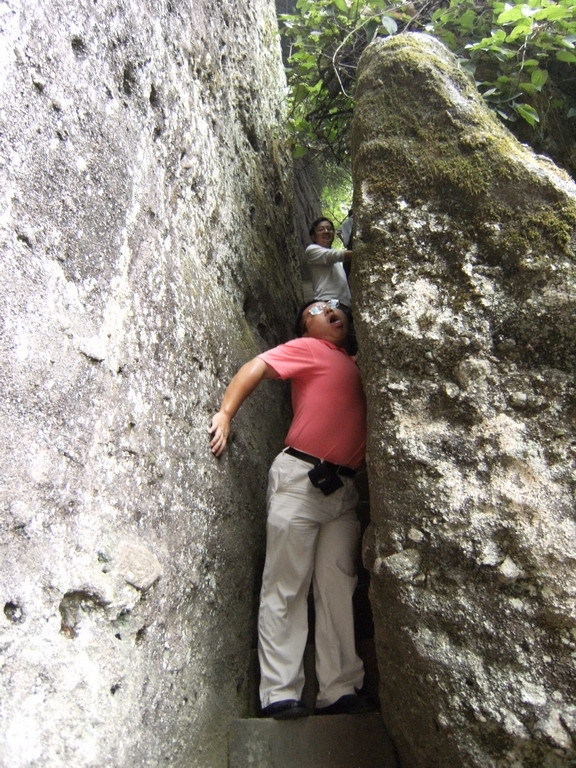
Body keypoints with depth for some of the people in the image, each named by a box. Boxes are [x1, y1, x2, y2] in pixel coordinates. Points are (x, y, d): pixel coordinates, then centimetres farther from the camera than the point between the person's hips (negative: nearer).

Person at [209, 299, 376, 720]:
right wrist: (225, 415, -16)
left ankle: (340, 691, 11)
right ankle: (280, 694, 2)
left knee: (338, 587, 5)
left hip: (342, 487, 6)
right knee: (287, 587, -3)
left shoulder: (355, 365, 20)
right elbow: (255, 368, -6)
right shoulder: (309, 349, 3)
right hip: (300, 477, -6)